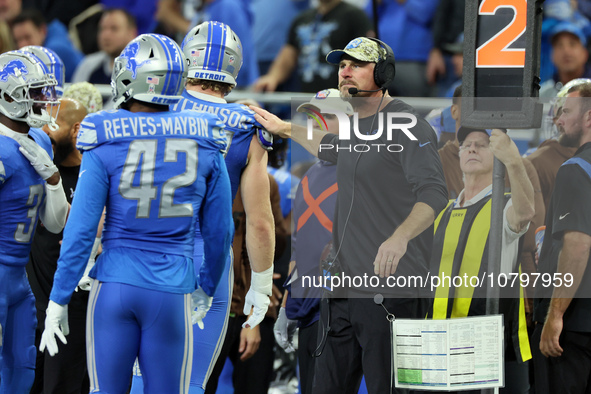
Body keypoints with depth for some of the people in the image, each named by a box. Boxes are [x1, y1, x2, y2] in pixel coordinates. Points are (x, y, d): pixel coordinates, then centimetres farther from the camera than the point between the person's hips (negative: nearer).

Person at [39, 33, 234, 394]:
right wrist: (206, 289, 22)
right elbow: (219, 231, 6)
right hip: (172, 292, 1)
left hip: (115, 285, -1)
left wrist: (58, 301, -1)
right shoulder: (203, 144, -1)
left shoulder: (107, 143, -8)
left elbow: (80, 231, -9)